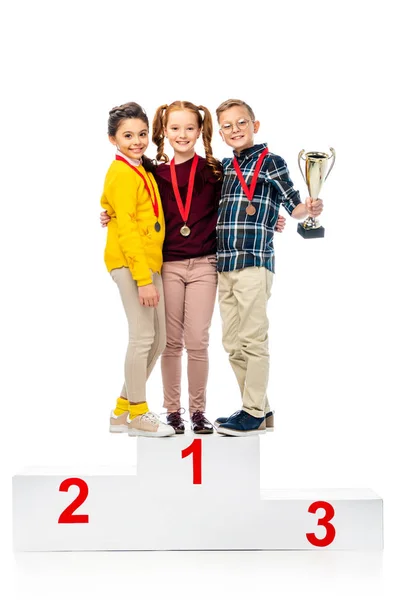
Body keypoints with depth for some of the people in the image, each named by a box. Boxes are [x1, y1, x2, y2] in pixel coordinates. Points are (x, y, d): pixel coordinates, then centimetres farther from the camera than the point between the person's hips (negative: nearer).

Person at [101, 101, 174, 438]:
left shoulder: (143, 170, 17)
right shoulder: (122, 173, -11)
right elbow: (127, 229, -17)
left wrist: (151, 274, 10)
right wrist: (143, 279, -21)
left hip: (150, 262, 9)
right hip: (130, 263, -9)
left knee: (157, 340, 11)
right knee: (143, 337, -6)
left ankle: (123, 410, 21)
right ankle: (137, 416, 7)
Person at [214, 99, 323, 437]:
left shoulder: (270, 162, -1)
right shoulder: (224, 167, 17)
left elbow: (294, 206, -4)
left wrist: (309, 209, -29)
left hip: (254, 263, -7)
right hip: (225, 265, 7)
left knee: (253, 340, -4)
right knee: (233, 343, 10)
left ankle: (255, 413, 5)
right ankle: (260, 410, 20)